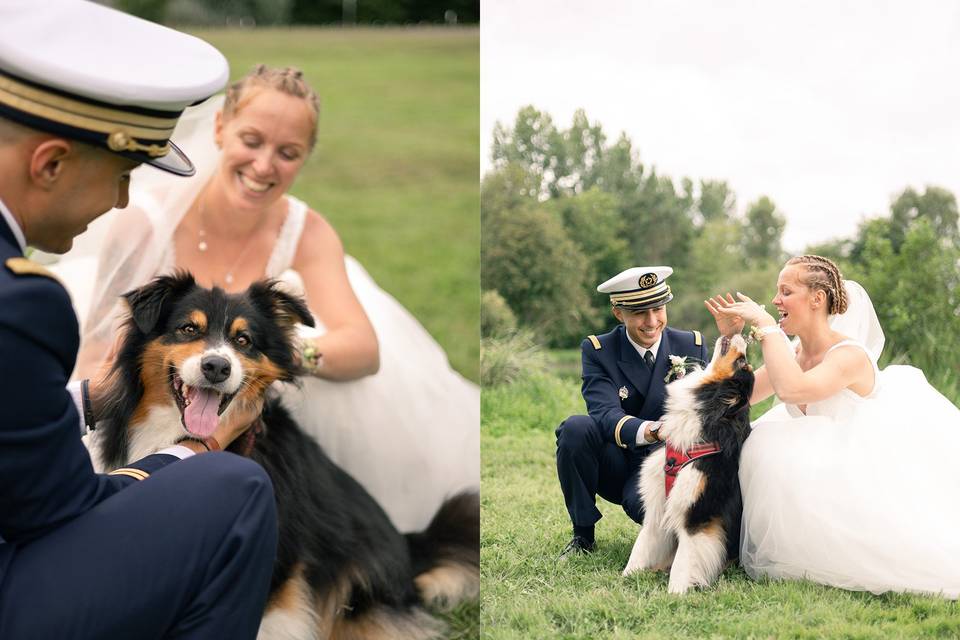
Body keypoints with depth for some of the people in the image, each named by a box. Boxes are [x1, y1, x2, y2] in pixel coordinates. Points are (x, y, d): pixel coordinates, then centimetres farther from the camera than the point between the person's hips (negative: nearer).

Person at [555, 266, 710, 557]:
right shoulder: (597, 351, -6)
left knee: (641, 501, -36)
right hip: (615, 465, 1)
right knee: (576, 427, -30)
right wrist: (648, 431, -44)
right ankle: (583, 534, -10)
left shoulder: (692, 346, 1)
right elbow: (605, 413, -23)